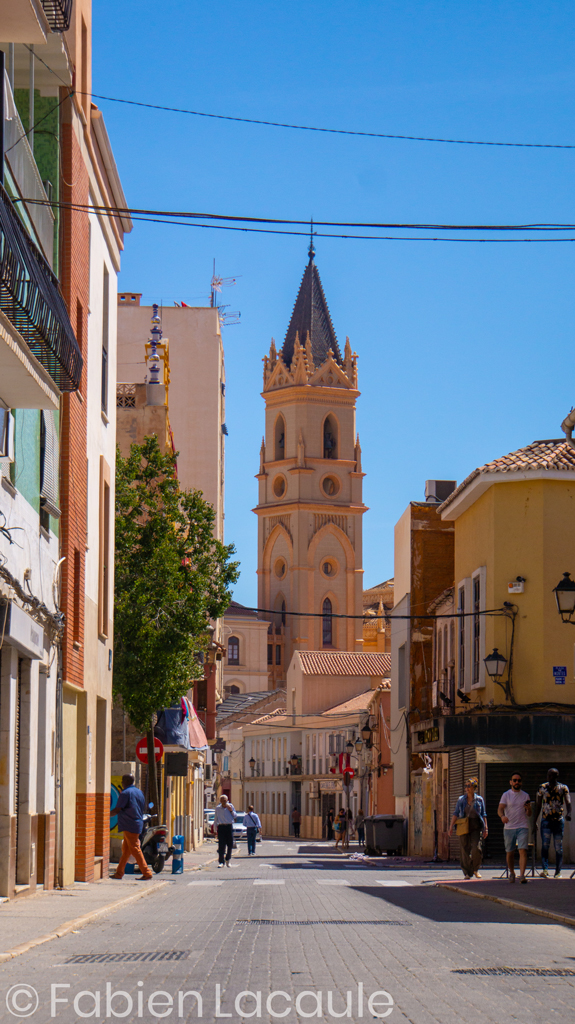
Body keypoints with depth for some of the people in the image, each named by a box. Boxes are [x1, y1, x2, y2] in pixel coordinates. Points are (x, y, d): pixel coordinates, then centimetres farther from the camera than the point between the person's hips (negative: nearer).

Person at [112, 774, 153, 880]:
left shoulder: (125, 793, -11)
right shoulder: (139, 792, 15)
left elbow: (117, 810, -12)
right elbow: (143, 807, 19)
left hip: (129, 826, -9)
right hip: (138, 824, 9)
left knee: (135, 850, -6)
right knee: (125, 850, 12)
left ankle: (147, 873, -8)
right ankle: (119, 872, 15)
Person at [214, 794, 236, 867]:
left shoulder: (230, 806, 6)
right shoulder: (218, 808, 5)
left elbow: (235, 816, 12)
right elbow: (215, 819, 11)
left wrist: (231, 811, -7)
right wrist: (215, 828, 7)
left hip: (229, 827, 1)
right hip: (221, 827, -1)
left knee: (230, 844, 3)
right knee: (221, 845, -6)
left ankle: (227, 859, 25)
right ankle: (221, 862, -3)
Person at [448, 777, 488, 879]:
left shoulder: (479, 800, 5)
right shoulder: (461, 800, 8)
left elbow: (483, 815, 8)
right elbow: (456, 814, 9)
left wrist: (485, 828, 2)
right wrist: (451, 827, 2)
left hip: (476, 827, -2)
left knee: (476, 848, -15)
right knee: (464, 849, -1)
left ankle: (475, 869, 6)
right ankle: (467, 872, 9)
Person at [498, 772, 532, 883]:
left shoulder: (525, 796, 10)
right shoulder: (506, 795, 4)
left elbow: (529, 814, 12)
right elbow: (500, 809, -8)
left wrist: (529, 809, -12)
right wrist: (502, 816, -31)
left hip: (523, 827, 0)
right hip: (509, 827, 0)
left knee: (523, 851, -15)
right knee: (510, 852, 6)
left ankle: (522, 875, -21)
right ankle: (511, 873, 26)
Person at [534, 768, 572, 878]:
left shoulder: (563, 788, 1)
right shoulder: (542, 788, 6)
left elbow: (568, 802, -14)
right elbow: (538, 805, 10)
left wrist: (568, 813, -34)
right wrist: (535, 821, 5)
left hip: (559, 820, 0)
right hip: (546, 820, 0)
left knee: (558, 847, 3)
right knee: (545, 845, -15)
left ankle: (558, 872, 11)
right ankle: (545, 870, -25)